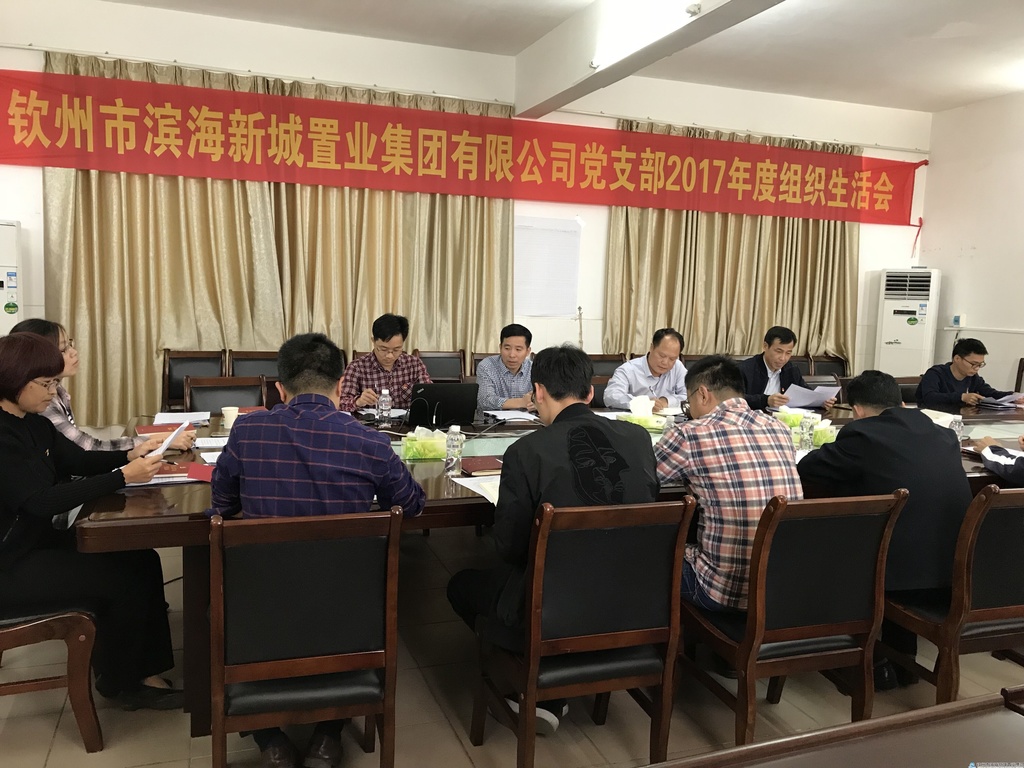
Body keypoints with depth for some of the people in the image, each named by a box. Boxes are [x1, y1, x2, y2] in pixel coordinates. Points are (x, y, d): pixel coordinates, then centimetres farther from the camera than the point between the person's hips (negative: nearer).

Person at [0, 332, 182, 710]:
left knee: (143, 561, 1)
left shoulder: (32, 423, 6)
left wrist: (129, 455, -7)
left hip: (41, 541, 10)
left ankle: (143, 672, 7)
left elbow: (77, 460, 13)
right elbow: (43, 501, -31)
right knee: (126, 578, -12)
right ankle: (119, 681, 11)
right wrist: (123, 476, -32)